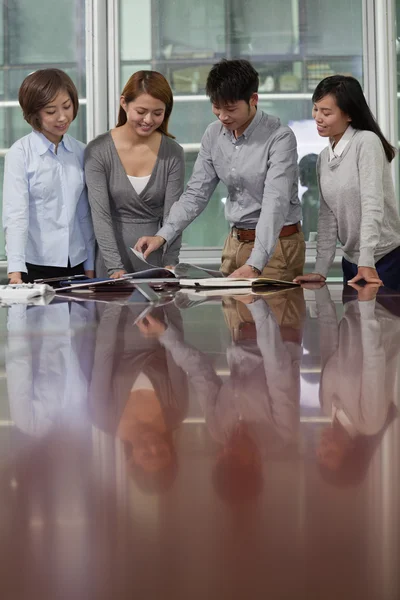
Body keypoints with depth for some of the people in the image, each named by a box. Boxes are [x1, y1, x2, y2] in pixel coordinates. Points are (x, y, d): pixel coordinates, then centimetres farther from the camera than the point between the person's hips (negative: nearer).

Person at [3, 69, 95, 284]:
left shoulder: (80, 152, 7)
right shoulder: (20, 154, -8)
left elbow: (85, 215, 12)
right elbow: (15, 214, -16)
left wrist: (90, 267, 12)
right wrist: (15, 270, -26)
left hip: (75, 264, 4)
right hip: (35, 266, -4)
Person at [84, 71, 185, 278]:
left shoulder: (172, 154, -1)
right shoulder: (98, 151, -7)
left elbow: (172, 216, -5)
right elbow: (100, 216, -13)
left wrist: (170, 264, -18)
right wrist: (116, 268, -23)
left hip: (155, 264, 2)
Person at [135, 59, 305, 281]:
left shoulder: (280, 138, -18)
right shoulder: (213, 134, 1)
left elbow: (275, 203, -27)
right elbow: (196, 193, 6)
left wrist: (254, 264, -38)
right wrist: (163, 236, -9)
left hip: (277, 243, -6)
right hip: (235, 242, 6)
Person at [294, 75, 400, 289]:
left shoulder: (367, 142, -13)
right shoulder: (324, 158, 8)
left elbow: (373, 205, -21)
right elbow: (327, 218, 8)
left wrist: (367, 263, -28)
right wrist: (320, 270, 0)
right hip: (351, 262, 7)